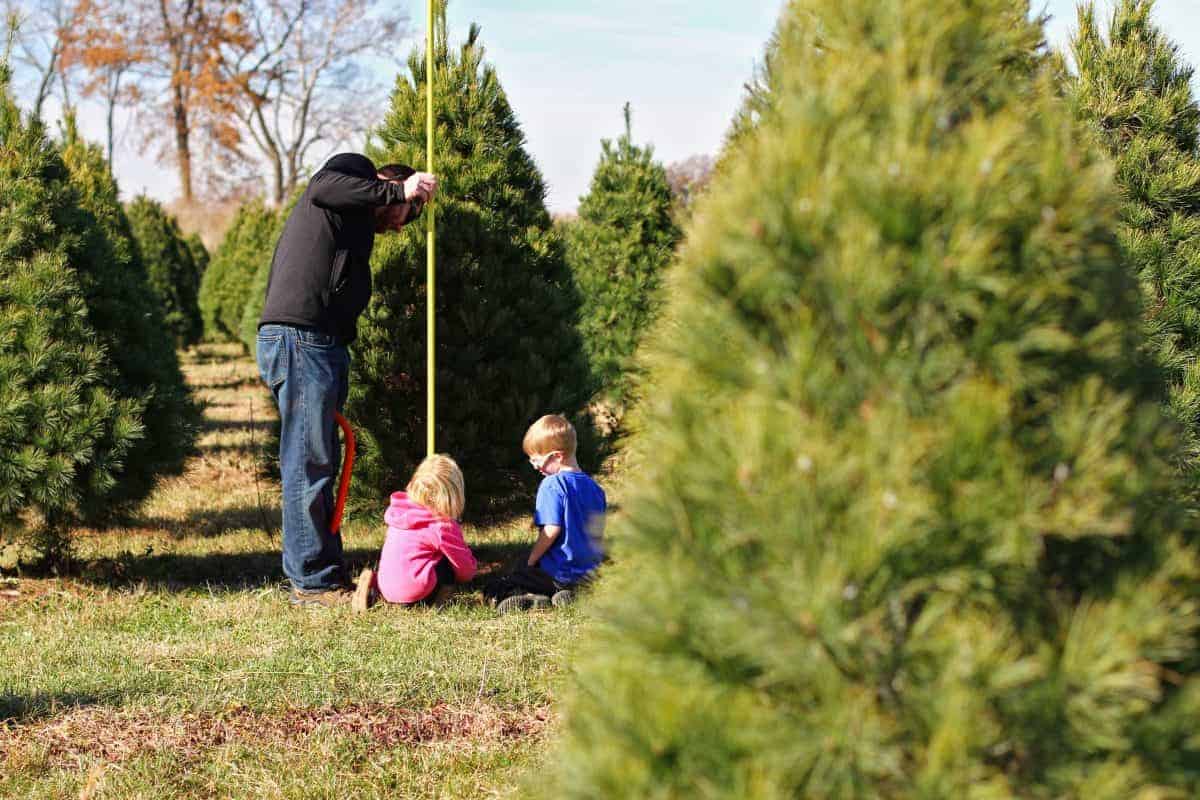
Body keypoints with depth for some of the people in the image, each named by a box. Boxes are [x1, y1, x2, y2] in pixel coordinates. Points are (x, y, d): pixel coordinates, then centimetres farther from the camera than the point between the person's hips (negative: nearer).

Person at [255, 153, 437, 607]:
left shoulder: (356, 227, 29)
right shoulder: (352, 168, 6)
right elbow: (323, 189, -20)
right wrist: (397, 191, -11)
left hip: (320, 345, 10)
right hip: (299, 338, -10)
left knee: (320, 466, 12)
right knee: (308, 464, -6)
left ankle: (326, 576, 18)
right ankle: (313, 583, -3)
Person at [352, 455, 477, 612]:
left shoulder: (399, 509, 10)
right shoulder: (444, 527, -11)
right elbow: (465, 565, -2)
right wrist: (467, 575, 20)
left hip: (386, 588, 7)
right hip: (413, 592, -7)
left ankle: (373, 585, 13)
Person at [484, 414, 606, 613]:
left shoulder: (552, 484, -13)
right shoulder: (595, 487, 10)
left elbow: (552, 530, -19)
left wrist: (530, 561, -7)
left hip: (558, 574, -7)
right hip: (590, 574, 7)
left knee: (493, 593, -2)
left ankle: (537, 602, -25)